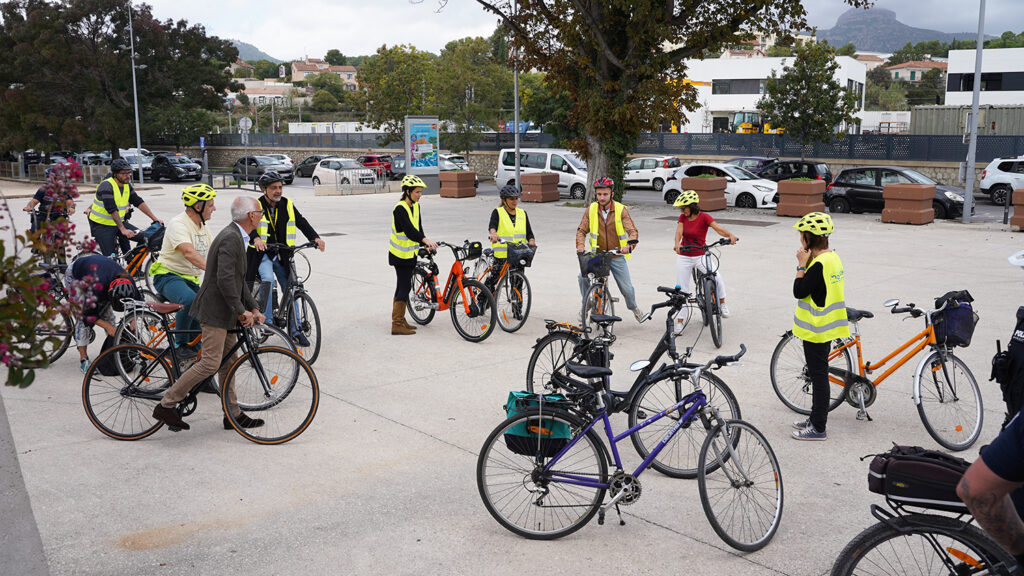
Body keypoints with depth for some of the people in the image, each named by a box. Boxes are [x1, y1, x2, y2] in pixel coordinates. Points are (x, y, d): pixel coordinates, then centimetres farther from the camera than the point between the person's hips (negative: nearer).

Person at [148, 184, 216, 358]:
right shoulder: (178, 224, -19)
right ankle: (180, 344, -17)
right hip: (169, 276, -8)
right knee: (190, 300, -35)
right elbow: (189, 253, -35)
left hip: (191, 279, 9)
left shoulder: (202, 226, 10)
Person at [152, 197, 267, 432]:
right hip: (215, 310, -11)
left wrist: (254, 308, 14)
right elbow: (225, 280, -27)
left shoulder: (236, 236, 15)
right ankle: (166, 405, -1)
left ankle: (233, 415, 20)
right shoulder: (230, 238, -18)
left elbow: (238, 280, 19)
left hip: (224, 311, 11)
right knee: (210, 363, -11)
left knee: (228, 362, 13)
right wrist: (241, 311, -22)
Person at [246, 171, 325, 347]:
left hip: (282, 256, 4)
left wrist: (315, 237, -19)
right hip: (262, 254, -4)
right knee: (268, 279, -30)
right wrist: (256, 239, -42)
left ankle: (295, 330, 12)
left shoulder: (287, 205, 3)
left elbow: (301, 223, -1)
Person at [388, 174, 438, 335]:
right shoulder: (400, 209, -19)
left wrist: (424, 245, -4)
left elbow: (418, 228, 10)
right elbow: (409, 229, -32)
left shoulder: (415, 206, 9)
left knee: (403, 286, 14)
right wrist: (425, 240, -45)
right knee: (404, 287, -9)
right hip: (400, 254, -8)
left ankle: (400, 320, 22)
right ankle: (397, 325, -6)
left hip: (410, 254, 9)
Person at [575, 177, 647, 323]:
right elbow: (581, 230, 1)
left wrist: (629, 245, -35)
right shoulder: (591, 210, -5)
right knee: (583, 277, -22)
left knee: (627, 288, 4)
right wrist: (580, 245, -19)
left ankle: (634, 308, 35)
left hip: (617, 256, -1)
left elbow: (633, 231, -15)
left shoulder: (621, 210, -10)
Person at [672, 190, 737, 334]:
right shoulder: (682, 217, -1)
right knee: (682, 289, 5)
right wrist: (677, 244, -37)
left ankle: (722, 303, 1)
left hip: (700, 256, -3)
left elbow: (719, 229, -23)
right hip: (684, 257, 3)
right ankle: (680, 320, 15)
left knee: (717, 276, -24)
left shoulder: (704, 217, -12)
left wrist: (730, 235, -43)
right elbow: (679, 232, -15)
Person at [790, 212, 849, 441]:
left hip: (816, 330, -10)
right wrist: (807, 264, 10)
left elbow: (799, 291, -23)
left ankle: (818, 428, 7)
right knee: (818, 374, 19)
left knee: (818, 376, -2)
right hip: (826, 326, 10)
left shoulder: (819, 264, -24)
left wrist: (802, 265, -17)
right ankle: (815, 419, 31)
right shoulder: (833, 257, 8)